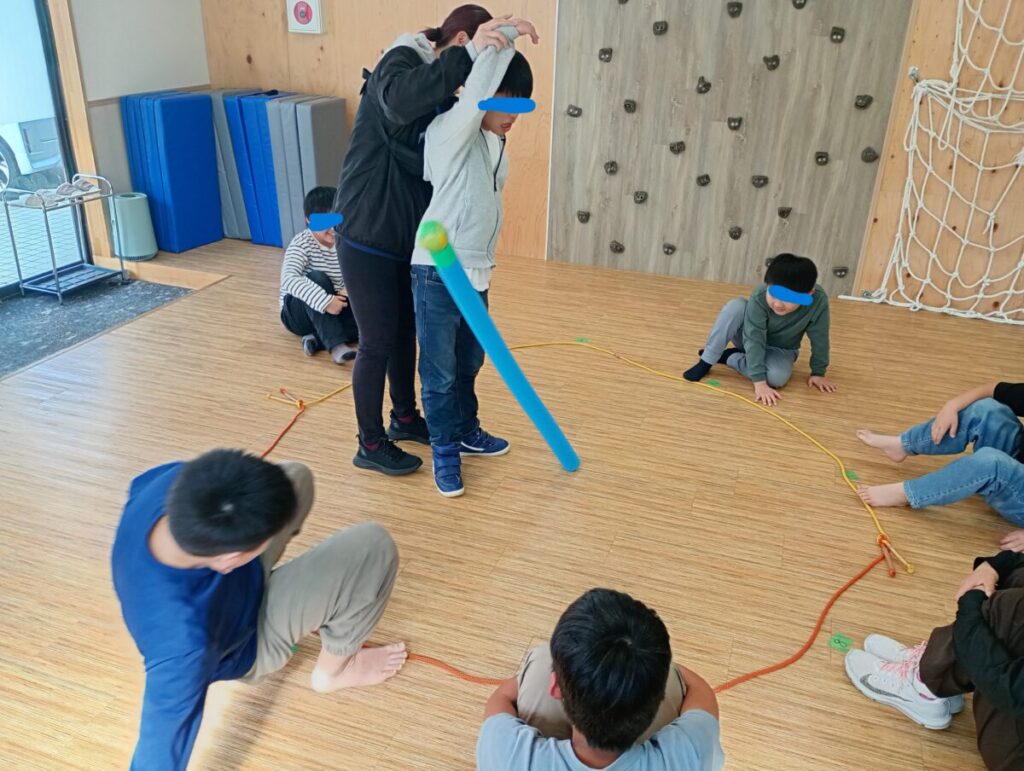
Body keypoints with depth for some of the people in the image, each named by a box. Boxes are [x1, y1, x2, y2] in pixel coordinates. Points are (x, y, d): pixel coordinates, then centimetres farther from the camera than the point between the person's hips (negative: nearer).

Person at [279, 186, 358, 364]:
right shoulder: (302, 243, -18)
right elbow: (288, 279, -35)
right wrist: (324, 301, -46)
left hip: (334, 310, 4)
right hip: (297, 313, -4)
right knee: (317, 278, -35)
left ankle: (318, 338, -24)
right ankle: (336, 345, -44)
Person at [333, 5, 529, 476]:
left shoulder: (444, 96, 11)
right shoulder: (399, 62, -14)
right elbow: (400, 101, -41)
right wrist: (469, 55, -43)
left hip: (406, 238, 9)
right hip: (368, 237, -9)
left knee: (405, 332, 20)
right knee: (377, 342, 2)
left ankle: (405, 418, 40)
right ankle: (371, 445, 19)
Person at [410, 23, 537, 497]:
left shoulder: (497, 140, 8)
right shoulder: (450, 131, -16)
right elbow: (476, 88, -31)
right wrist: (507, 36, -20)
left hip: (476, 271, 8)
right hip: (438, 272, -8)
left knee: (469, 363, 21)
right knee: (439, 371, 5)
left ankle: (467, 433, 39)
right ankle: (444, 451, 21)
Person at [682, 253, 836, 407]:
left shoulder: (819, 300, -33)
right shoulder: (759, 298, -34)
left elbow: (820, 340, -19)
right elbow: (754, 341, -35)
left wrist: (818, 373, -9)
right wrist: (759, 381, -41)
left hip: (780, 350, 1)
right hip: (751, 341, -1)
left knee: (777, 377, -33)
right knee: (735, 307, -33)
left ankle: (730, 357, -9)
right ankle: (706, 362, -21)